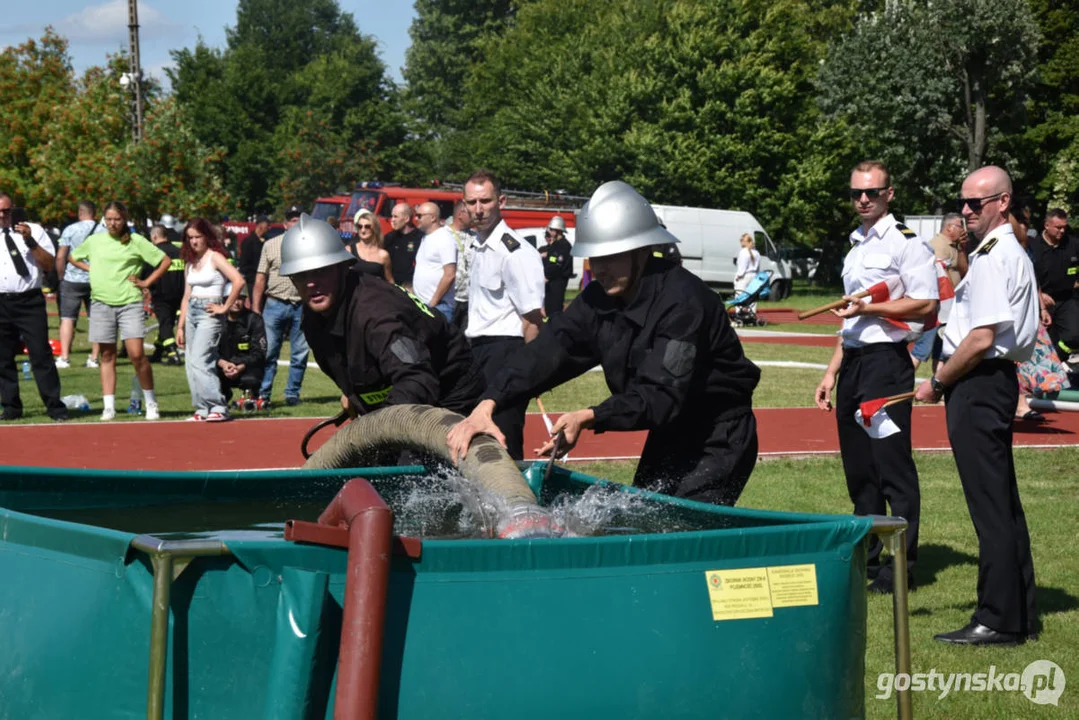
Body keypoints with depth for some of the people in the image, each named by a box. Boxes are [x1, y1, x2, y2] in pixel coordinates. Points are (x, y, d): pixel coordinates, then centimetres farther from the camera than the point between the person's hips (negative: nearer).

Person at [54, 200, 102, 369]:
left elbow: (60, 257, -5)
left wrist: (61, 276, 7)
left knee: (67, 318, 1)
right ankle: (94, 357, 6)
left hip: (73, 279, -2)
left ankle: (64, 357, -5)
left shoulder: (70, 229, -3)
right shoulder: (103, 230, 2)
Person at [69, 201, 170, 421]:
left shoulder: (136, 241, -1)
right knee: (107, 356, 5)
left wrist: (146, 282, -2)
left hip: (130, 303, -3)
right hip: (101, 303, 3)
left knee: (136, 353, -11)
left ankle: (151, 402, 3)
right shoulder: (94, 241, 9)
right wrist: (92, 270, 11)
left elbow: (165, 261, 2)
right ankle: (109, 407, 7)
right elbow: (74, 257, 26)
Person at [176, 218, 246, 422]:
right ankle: (202, 410, 8)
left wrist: (225, 307, -14)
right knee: (190, 363, 4)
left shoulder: (215, 257, -6)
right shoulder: (190, 263, 16)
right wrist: (181, 327, 13)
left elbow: (238, 281, -19)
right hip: (191, 313, 8)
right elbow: (186, 296, 17)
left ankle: (218, 407, -16)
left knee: (199, 362, -17)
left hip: (209, 314, -8)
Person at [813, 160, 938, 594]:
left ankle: (902, 567, -2)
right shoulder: (856, 246, 19)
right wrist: (832, 372, 21)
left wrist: (867, 308, -15)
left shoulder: (906, 242, -6)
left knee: (893, 468, -7)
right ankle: (864, 559, 18)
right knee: (858, 469, 11)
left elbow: (927, 304, -13)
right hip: (853, 363, 9)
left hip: (886, 362, -8)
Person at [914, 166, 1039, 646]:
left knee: (990, 505, -7)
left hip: (979, 384, -11)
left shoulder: (993, 259, -16)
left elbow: (981, 338, -22)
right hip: (997, 379, 11)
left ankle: (998, 621, -3)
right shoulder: (1012, 254, 17)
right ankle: (1021, 614, 21)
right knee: (1004, 502, 14)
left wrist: (938, 383, -11)